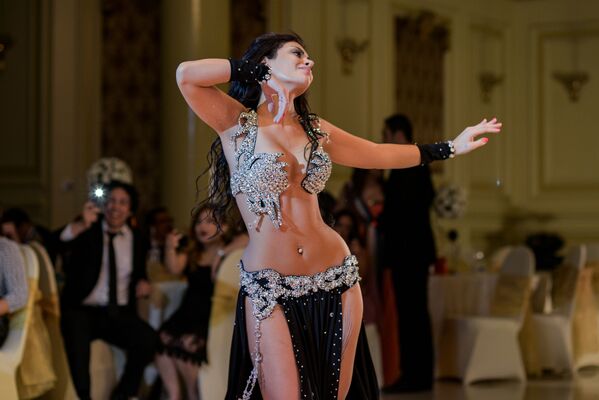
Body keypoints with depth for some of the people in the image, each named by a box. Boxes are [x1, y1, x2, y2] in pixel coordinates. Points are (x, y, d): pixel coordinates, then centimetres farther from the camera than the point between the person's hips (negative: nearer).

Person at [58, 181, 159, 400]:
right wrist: (82, 225, -39)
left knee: (148, 339, -24)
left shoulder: (136, 238, 12)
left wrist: (142, 282, -1)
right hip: (81, 311, -3)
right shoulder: (87, 230, 2)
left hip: (118, 314, 3)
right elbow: (62, 239, -19)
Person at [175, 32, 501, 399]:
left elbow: (381, 154, 23)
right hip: (270, 288, -5)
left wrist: (452, 146, 25)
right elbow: (187, 75, -19)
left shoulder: (314, 129, 11)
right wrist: (252, 68, -8)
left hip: (335, 280, 5)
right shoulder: (236, 121, -3)